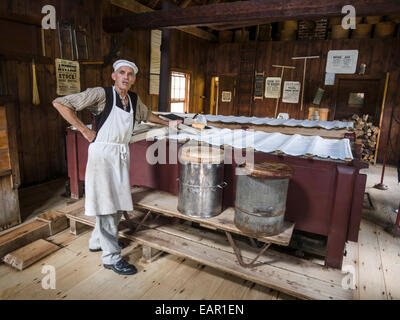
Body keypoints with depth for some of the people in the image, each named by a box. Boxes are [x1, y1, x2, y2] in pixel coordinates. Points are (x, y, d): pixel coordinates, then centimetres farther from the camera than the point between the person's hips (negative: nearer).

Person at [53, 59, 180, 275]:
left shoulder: (134, 99, 11)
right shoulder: (101, 94, -8)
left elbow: (147, 115, 33)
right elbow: (60, 103, -9)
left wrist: (167, 123, 33)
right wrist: (84, 130, -10)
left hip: (121, 154, 7)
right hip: (102, 153, -7)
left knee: (118, 202, 12)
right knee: (106, 205, -4)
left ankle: (98, 241, 34)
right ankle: (111, 257, 7)